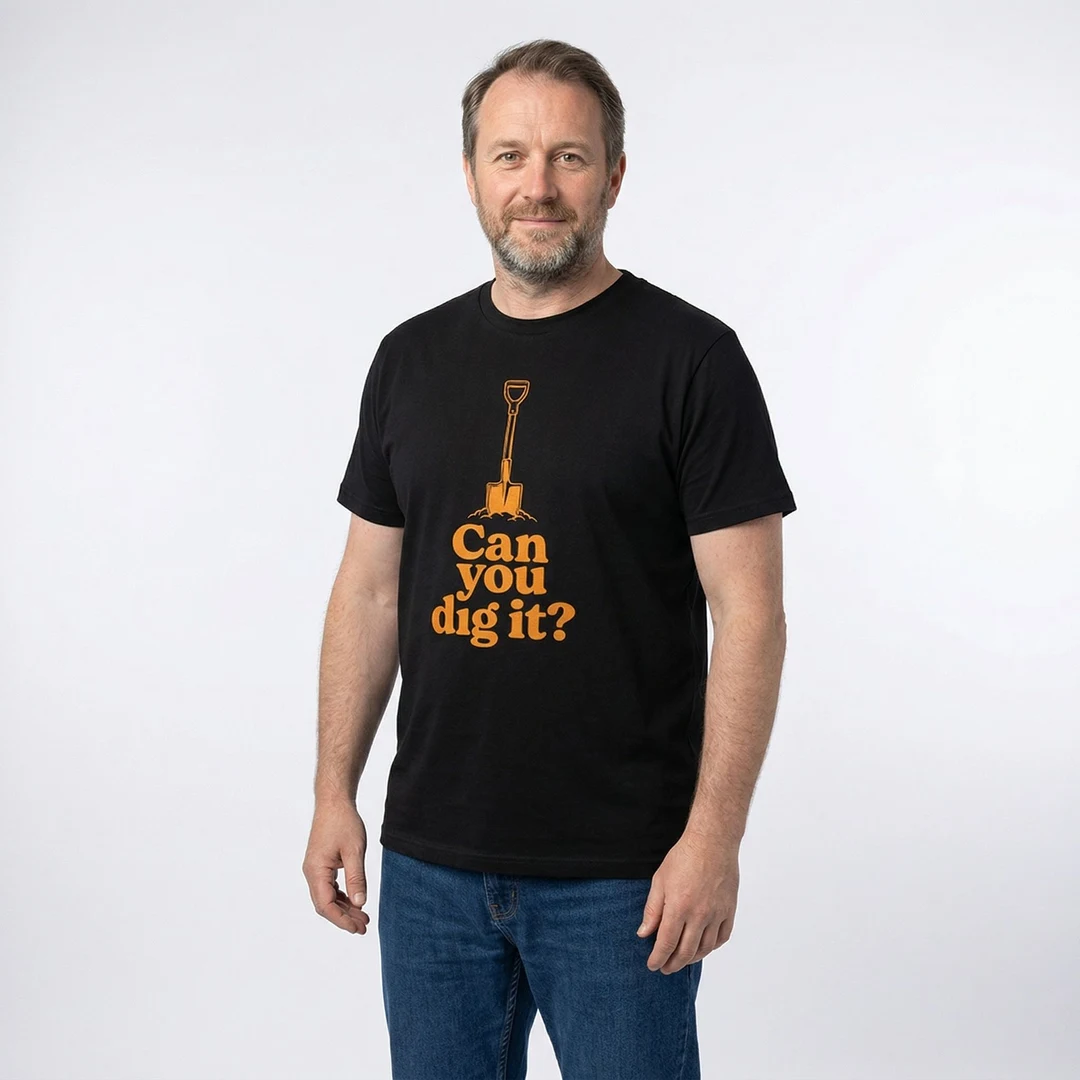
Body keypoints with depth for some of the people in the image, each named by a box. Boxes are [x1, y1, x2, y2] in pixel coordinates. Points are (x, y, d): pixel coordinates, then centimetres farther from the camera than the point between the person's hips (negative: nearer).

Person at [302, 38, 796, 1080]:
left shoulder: (690, 357, -7)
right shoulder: (412, 359, 7)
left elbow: (749, 611, -10)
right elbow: (370, 588, 11)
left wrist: (715, 835, -15)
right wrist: (334, 790, 7)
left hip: (621, 871, -4)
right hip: (431, 859, 5)